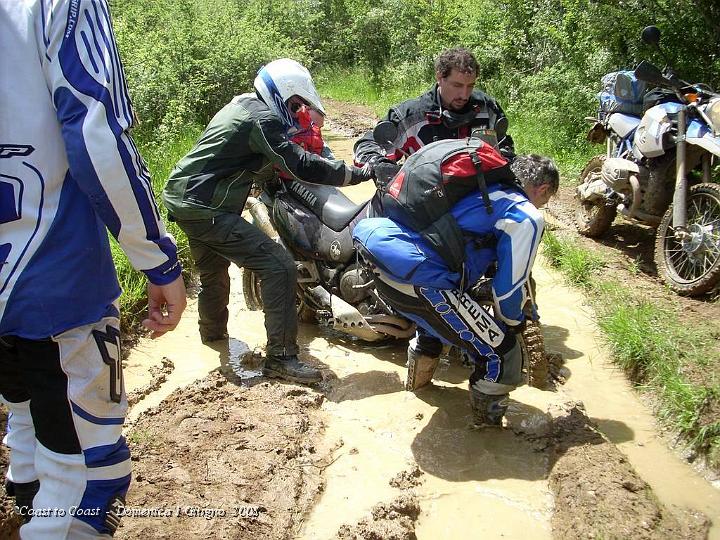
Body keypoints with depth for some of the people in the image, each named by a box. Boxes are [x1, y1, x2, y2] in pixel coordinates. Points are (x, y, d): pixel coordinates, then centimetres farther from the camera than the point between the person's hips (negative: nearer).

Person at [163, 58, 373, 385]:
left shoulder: (243, 104, 16)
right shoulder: (262, 119, -15)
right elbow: (302, 166, -21)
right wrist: (360, 173, -16)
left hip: (181, 198, 11)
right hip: (207, 211, -11)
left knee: (214, 269, 31)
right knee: (280, 268, -14)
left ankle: (213, 331, 54)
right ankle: (280, 358, -11)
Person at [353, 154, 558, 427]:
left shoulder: (482, 189, 27)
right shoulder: (527, 216, 2)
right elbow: (510, 286, -1)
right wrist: (513, 322, 21)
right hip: (416, 279, -9)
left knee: (436, 311, 42)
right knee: (501, 352, 5)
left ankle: (418, 377, 59)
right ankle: (490, 422, 27)